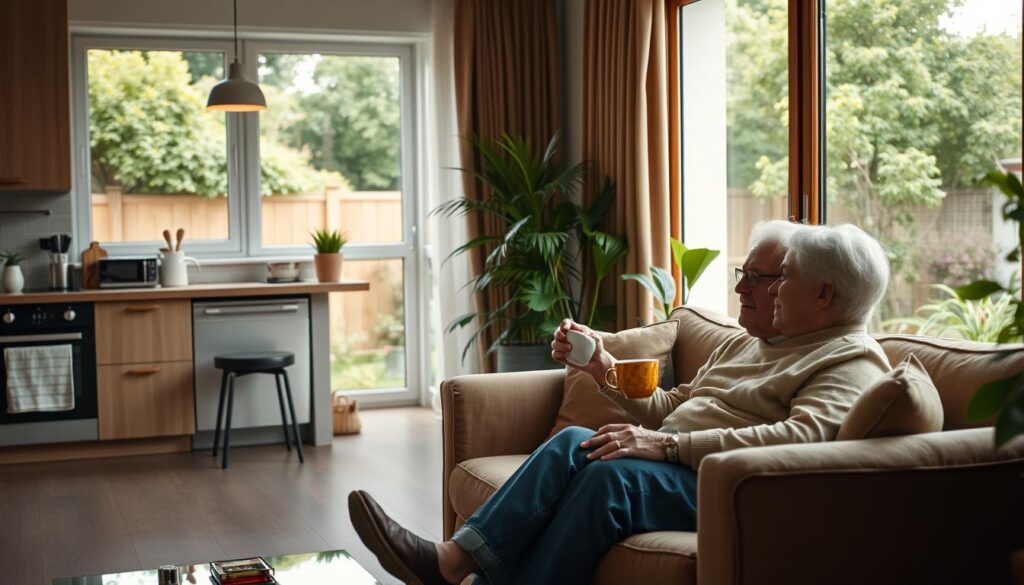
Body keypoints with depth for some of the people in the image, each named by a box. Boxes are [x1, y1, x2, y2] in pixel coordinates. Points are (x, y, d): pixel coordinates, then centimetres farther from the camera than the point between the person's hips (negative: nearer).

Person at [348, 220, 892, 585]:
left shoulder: (850, 360, -3)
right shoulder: (744, 344, 25)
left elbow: (801, 437, -22)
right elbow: (668, 407, 27)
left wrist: (669, 444, -28)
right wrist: (602, 368, 11)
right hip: (671, 468, 8)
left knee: (613, 472, -31)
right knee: (575, 441, -18)